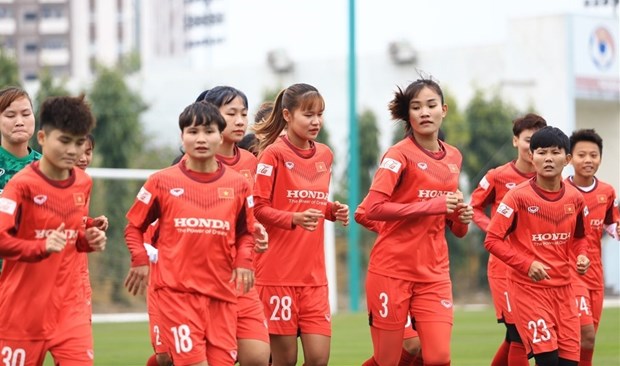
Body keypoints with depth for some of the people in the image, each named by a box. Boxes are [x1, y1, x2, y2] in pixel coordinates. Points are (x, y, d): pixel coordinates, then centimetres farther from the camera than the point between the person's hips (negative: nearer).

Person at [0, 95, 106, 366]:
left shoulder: (83, 184, 7)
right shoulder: (22, 184, -13)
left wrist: (89, 240, 1)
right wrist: (42, 246, -35)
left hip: (69, 305, 4)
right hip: (22, 309, -4)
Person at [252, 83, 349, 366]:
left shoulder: (325, 155, 12)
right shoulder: (273, 154, -7)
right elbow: (257, 208, -9)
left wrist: (333, 211, 3)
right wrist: (294, 219, -24)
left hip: (313, 274, 5)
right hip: (277, 271, -5)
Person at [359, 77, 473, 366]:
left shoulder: (453, 158, 10)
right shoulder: (400, 155, -8)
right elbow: (374, 208, -20)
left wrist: (460, 217, -2)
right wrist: (432, 205, -22)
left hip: (434, 274, 5)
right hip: (392, 270, -5)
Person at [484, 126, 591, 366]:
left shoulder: (575, 199, 4)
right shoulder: (519, 196, -11)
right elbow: (492, 240, -11)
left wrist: (581, 256, -1)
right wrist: (527, 265, -20)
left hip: (563, 288, 5)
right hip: (529, 288, -5)